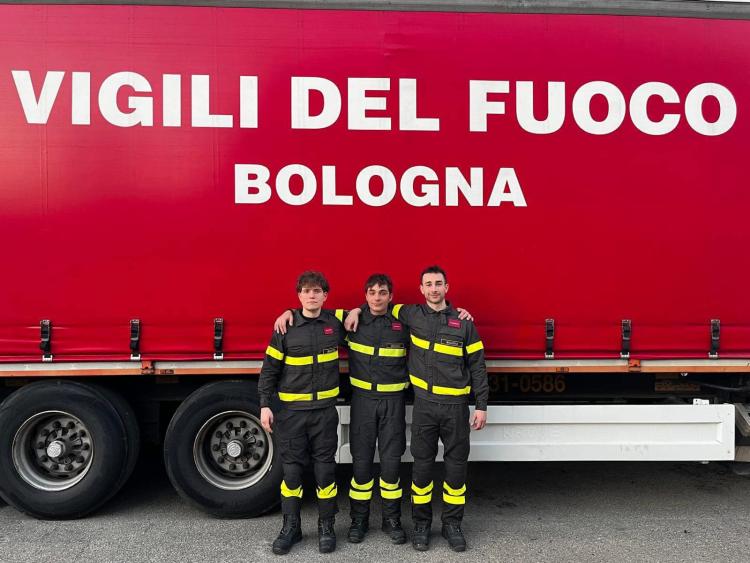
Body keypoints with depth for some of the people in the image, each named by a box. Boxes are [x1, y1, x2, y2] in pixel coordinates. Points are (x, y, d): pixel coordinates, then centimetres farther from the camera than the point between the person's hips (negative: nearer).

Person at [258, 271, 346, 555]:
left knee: (325, 468, 7)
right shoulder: (285, 327, -4)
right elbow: (270, 368, -2)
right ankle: (291, 526, 22)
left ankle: (326, 526, 22)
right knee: (291, 468, 7)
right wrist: (265, 405, -7)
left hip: (325, 410, 1)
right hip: (292, 411, -1)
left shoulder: (335, 322, 1)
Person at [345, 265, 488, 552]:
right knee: (422, 465, 7)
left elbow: (477, 366, 1)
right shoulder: (411, 315, 3)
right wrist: (357, 310, 0)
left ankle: (452, 524, 23)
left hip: (456, 405, 0)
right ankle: (421, 524, 22)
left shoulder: (463, 322, 0)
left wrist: (481, 407, -1)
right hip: (425, 404, 1)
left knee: (456, 465, 7)